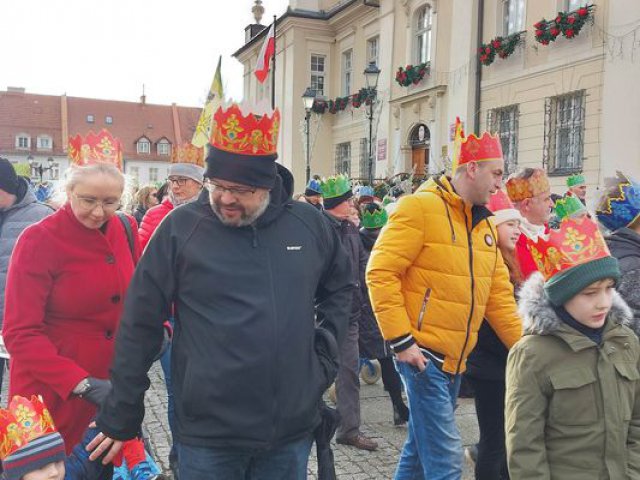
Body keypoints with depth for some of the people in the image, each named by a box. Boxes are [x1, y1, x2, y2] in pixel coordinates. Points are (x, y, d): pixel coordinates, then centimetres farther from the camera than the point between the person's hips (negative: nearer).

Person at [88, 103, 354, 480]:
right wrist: (121, 418, 1)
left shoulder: (310, 225, 0)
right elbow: (140, 326, -4)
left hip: (293, 431, 3)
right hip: (207, 436, -2)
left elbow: (340, 287, 17)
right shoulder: (180, 228, -8)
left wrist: (325, 353, 5)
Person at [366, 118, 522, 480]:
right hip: (422, 354, -8)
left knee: (421, 449, 18)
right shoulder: (420, 208, -11)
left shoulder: (483, 224, 13)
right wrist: (401, 340, -19)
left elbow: (499, 295, 13)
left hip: (455, 359, 8)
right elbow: (380, 273, -16)